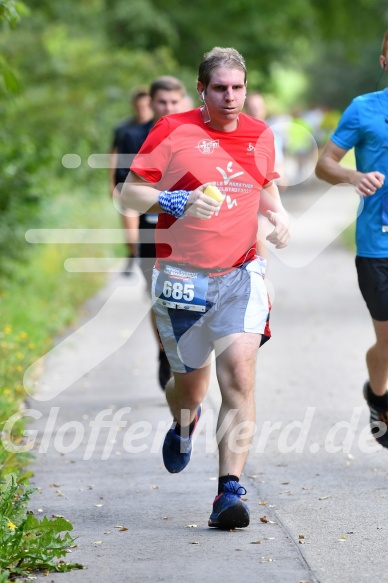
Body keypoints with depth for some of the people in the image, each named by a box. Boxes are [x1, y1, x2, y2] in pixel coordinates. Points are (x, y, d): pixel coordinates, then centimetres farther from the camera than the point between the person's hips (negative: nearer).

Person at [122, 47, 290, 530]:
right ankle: (183, 425, 51)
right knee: (191, 380, 12)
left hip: (241, 276, 2)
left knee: (239, 375, -17)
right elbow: (130, 192, -2)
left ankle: (229, 491, -17)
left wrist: (279, 215, 7)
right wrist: (177, 203, -19)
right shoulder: (173, 131, -4)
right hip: (182, 277, -1)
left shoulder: (261, 136, 9)